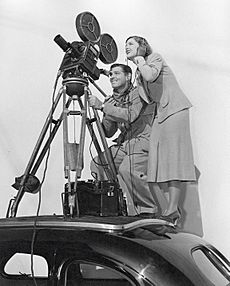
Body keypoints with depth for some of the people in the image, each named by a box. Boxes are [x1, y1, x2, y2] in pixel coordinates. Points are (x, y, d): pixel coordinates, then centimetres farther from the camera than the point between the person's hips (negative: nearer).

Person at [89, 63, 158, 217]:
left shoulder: (138, 93, -3)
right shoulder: (112, 101, 16)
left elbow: (131, 115, -23)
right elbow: (108, 133, 13)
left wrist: (102, 106, -22)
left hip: (144, 141, -7)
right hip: (124, 143, 7)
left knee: (127, 169, -31)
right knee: (97, 163, -12)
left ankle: (150, 210, -15)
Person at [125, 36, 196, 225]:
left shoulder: (155, 58, -2)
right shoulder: (139, 72, 19)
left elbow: (150, 76, -25)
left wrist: (140, 61, -8)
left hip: (175, 110, -8)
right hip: (160, 114, 8)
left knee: (172, 158, -12)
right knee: (160, 158, 0)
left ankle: (172, 210, -14)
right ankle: (173, 209, 3)